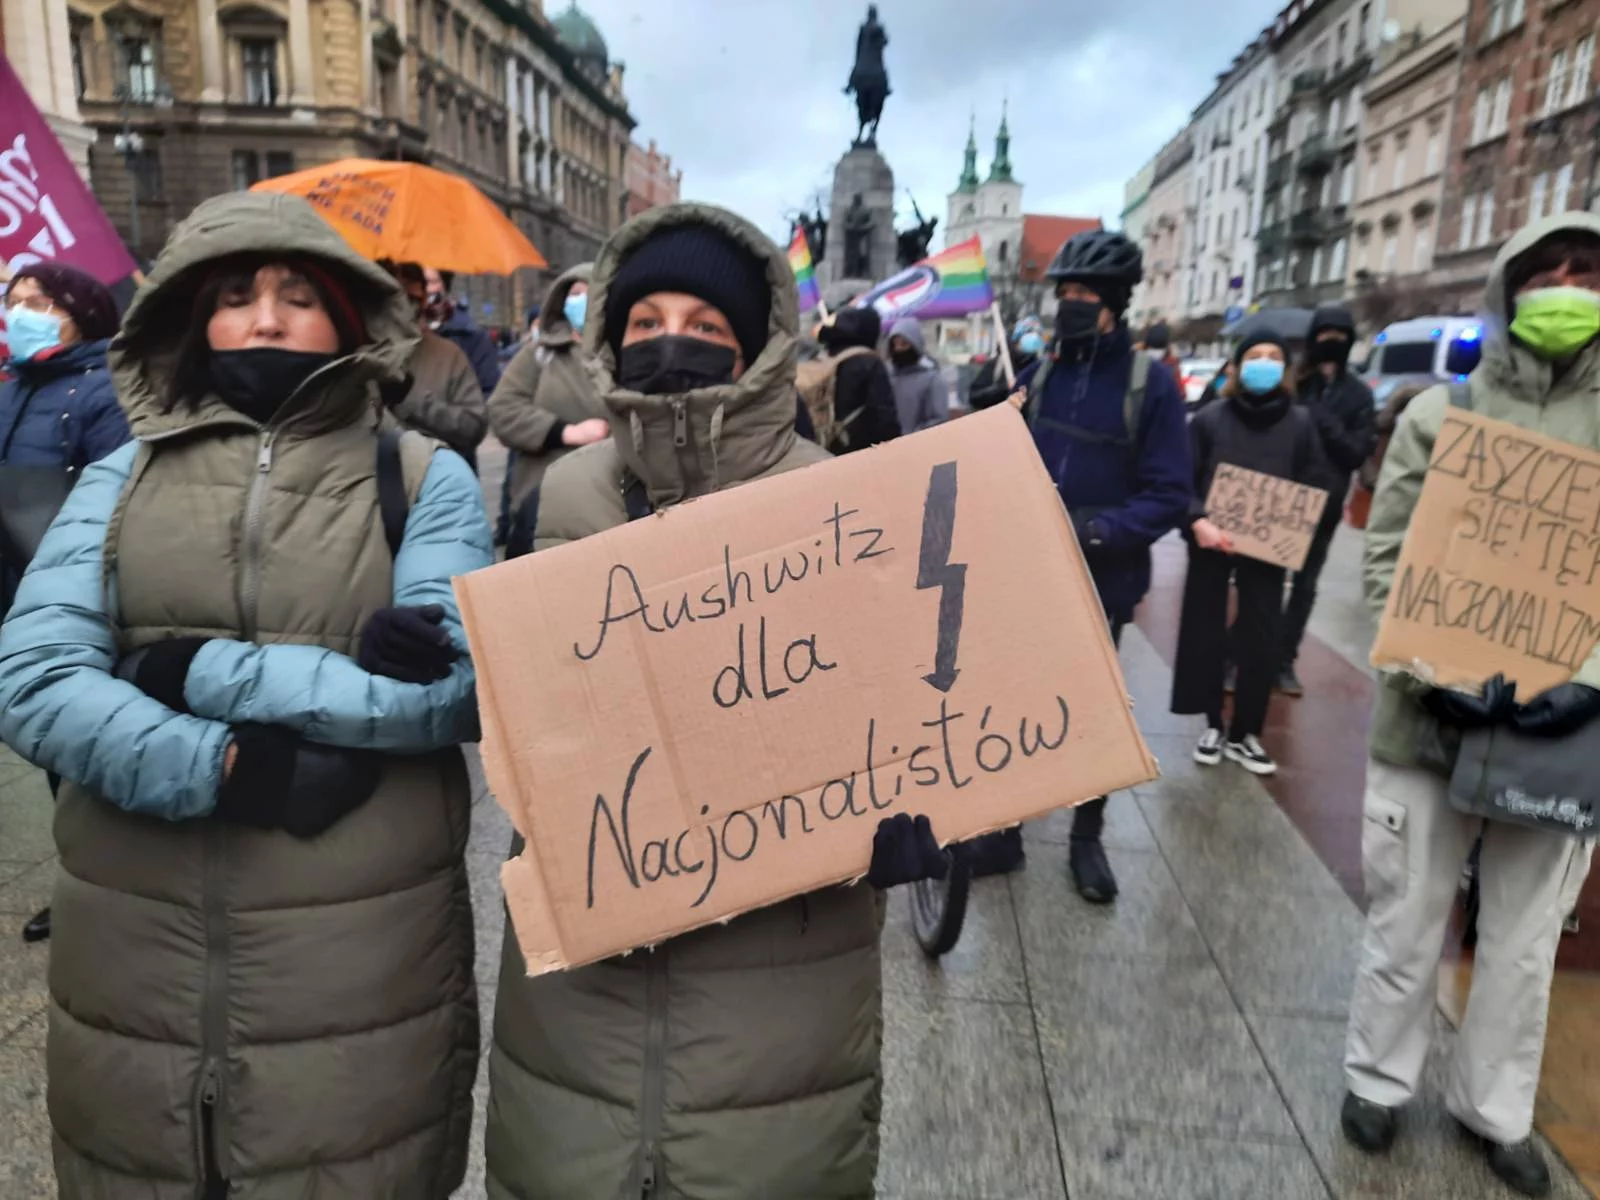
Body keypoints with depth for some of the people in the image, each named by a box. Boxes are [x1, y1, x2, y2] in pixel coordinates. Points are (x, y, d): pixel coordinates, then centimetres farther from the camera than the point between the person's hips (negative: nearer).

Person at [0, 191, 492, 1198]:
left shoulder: (424, 479, 0)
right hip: (133, 968, 3)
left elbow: (457, 682, -14)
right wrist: (233, 767, -18)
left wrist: (199, 671, -13)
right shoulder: (122, 479, 7)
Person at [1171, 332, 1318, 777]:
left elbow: (1310, 489, 6)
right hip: (1212, 541, -1)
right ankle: (1213, 725, 21)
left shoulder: (1300, 423, 2)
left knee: (1262, 639, 4)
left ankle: (1245, 733, 18)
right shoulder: (1209, 418, -4)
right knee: (1206, 632, 5)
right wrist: (1198, 521, -21)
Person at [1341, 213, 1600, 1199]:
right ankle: (1381, 1079, 32)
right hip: (1434, 712, -1)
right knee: (1408, 919, 11)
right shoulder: (1442, 412, 1)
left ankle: (1495, 1106, 35)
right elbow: (1388, 557, -2)